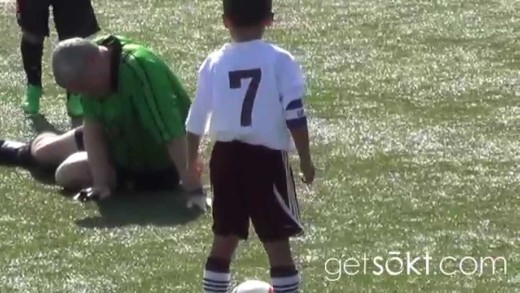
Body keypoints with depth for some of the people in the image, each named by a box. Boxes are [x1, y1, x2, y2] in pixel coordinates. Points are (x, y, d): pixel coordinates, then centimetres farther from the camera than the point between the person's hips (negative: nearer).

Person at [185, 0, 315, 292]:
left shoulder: (214, 63, 2)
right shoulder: (280, 61, -8)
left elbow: (196, 119, 8)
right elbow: (294, 115, -11)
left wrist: (192, 158, 22)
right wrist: (306, 159, -2)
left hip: (226, 156, 4)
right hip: (267, 157, -4)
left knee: (225, 236, 14)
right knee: (277, 240, 1)